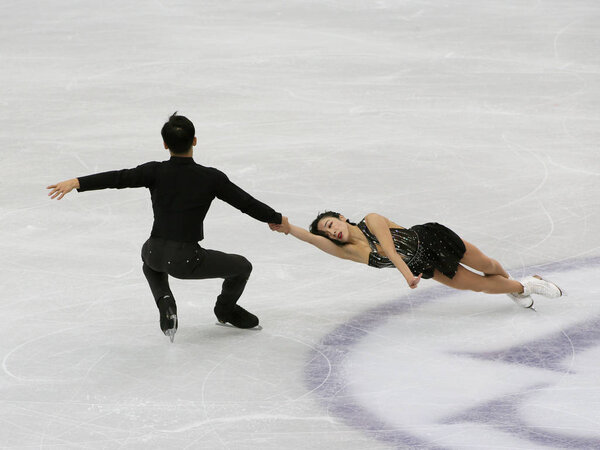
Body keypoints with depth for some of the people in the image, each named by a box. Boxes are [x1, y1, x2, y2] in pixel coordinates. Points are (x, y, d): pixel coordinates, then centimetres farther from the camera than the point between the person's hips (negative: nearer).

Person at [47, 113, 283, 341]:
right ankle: (226, 308, 45)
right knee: (242, 267, 20)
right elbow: (246, 203, 0)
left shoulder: (156, 172, -4)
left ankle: (165, 301, 18)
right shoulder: (211, 178, -6)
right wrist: (277, 219, 15)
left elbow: (119, 178, -15)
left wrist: (77, 182, -18)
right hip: (187, 262, -3)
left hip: (156, 252, 3)